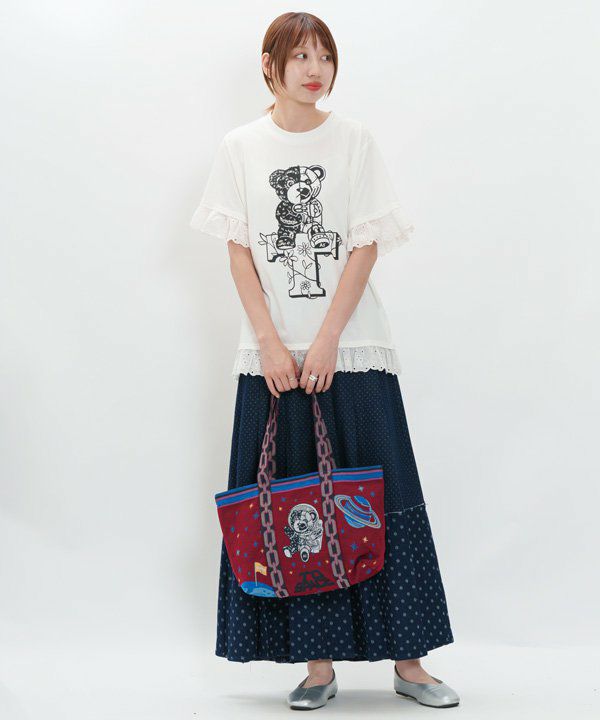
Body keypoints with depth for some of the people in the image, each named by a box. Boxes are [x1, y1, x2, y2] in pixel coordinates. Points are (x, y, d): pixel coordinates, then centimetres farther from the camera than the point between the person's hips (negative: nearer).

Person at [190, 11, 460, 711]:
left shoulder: (354, 140, 5)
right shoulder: (241, 147, 7)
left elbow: (365, 246, -1)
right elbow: (239, 253, 3)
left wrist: (326, 340, -10)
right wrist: (271, 344, -8)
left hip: (352, 350, 0)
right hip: (273, 353, 1)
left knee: (382, 498, 0)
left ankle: (407, 661, 10)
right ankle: (319, 662, 13)